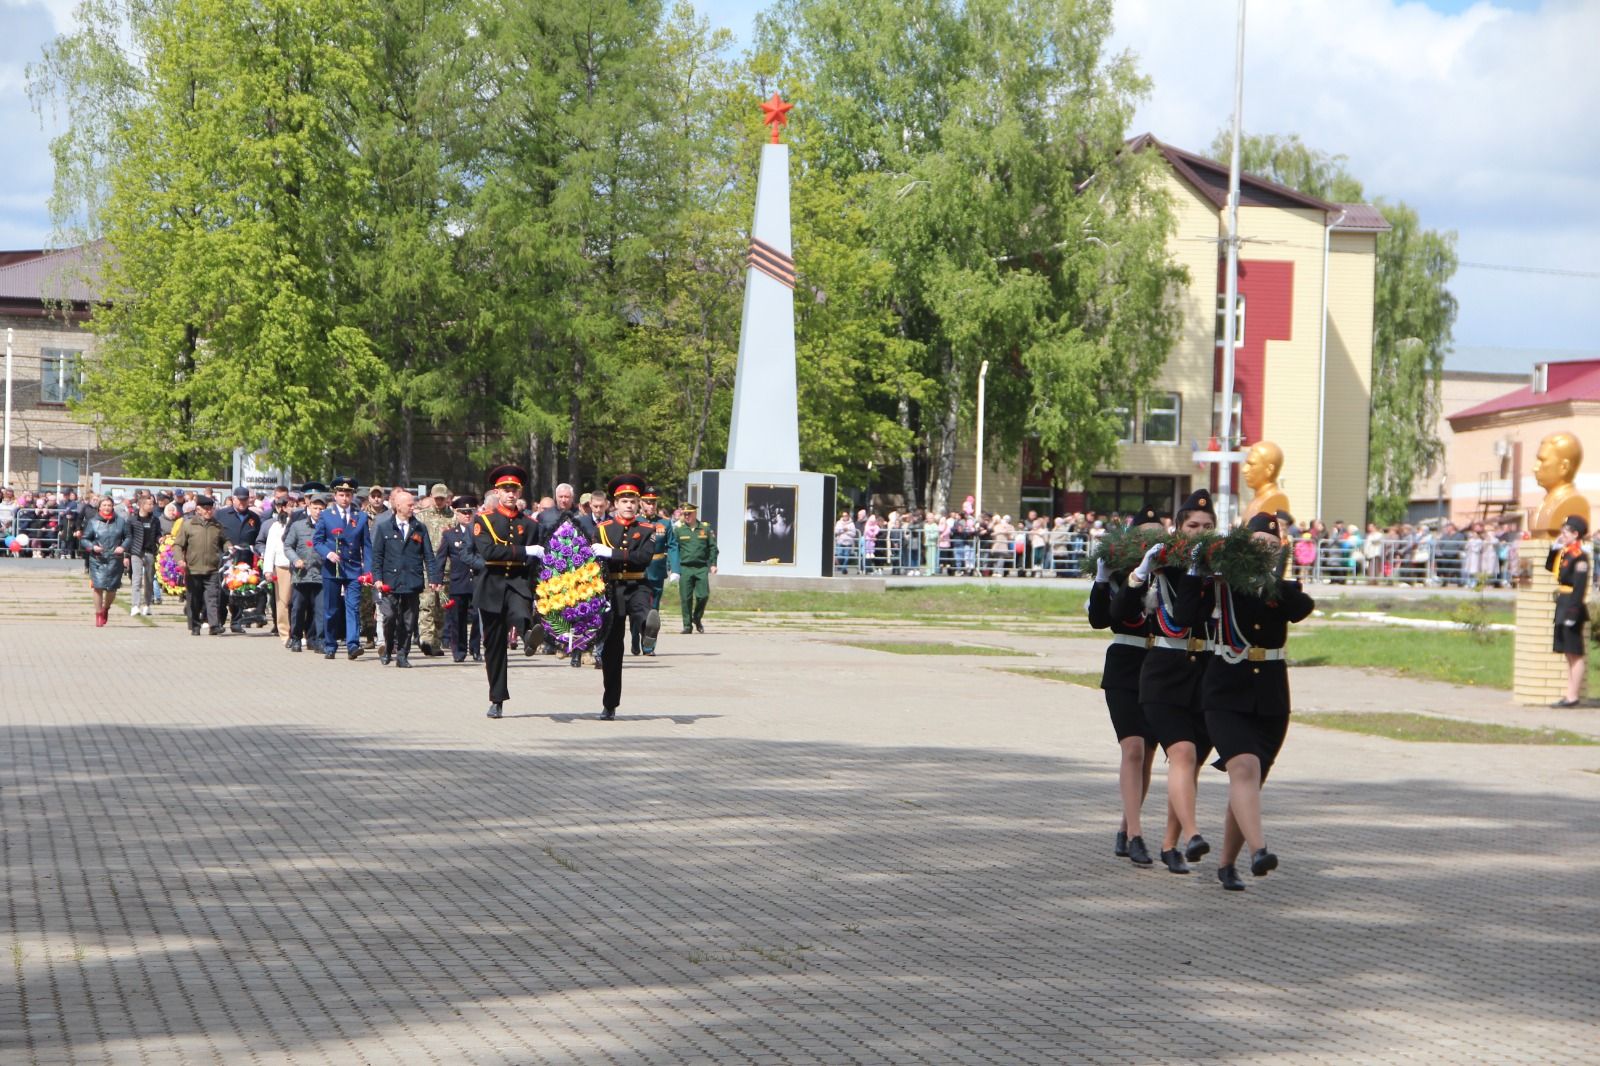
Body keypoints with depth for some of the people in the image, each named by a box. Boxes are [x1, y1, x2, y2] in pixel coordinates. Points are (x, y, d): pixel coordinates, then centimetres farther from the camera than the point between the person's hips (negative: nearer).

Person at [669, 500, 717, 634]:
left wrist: (713, 564, 4)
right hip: (685, 568, -1)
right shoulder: (678, 529, 5)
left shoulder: (706, 528, 8)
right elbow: (672, 548, 4)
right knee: (686, 598, 0)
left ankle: (697, 618, 19)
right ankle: (687, 625, 9)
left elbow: (712, 547, 12)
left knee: (703, 596, -7)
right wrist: (673, 568, -2)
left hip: (701, 568, 1)